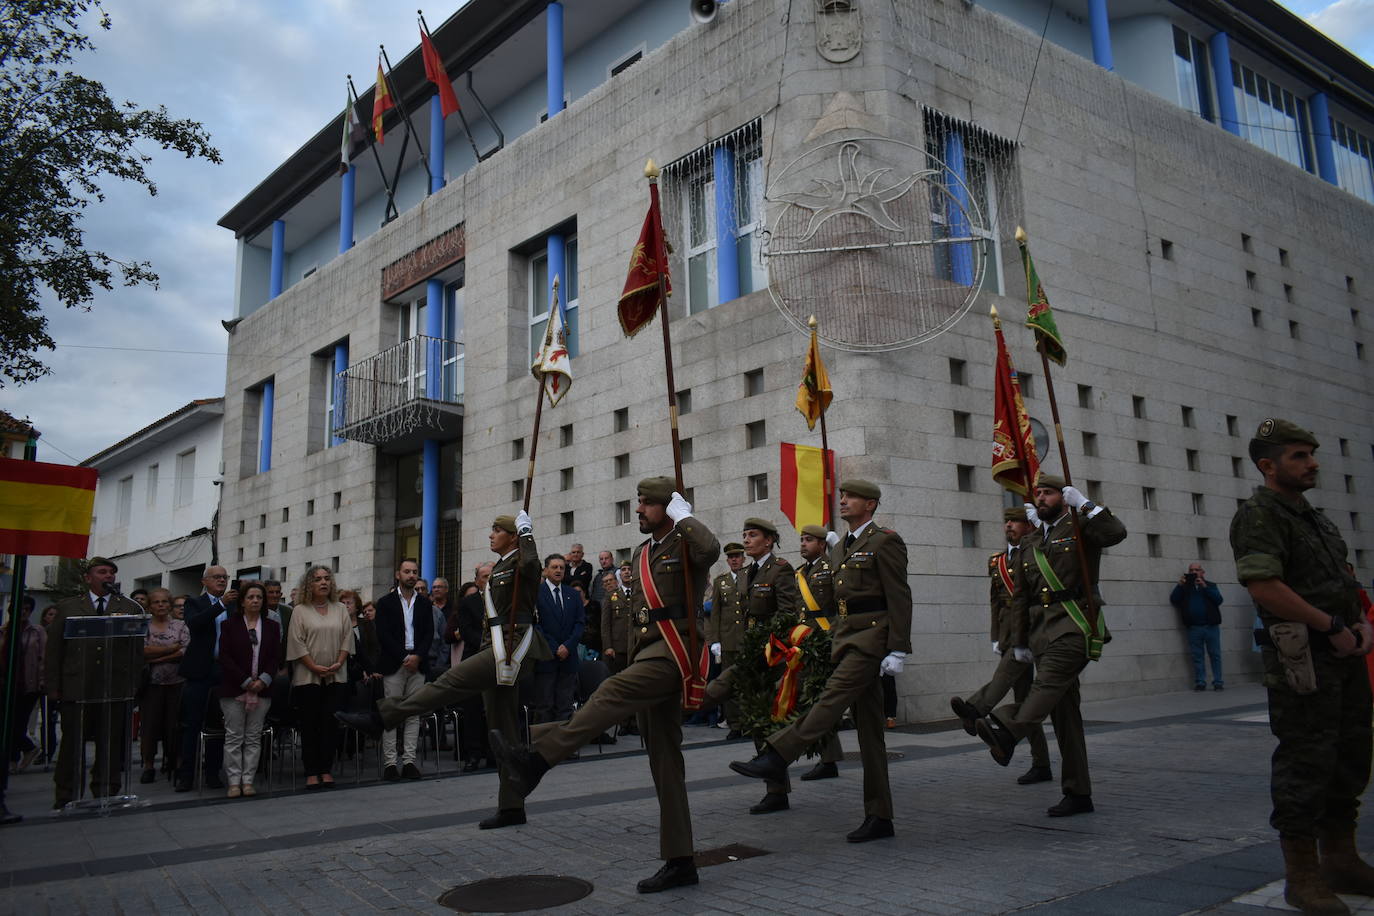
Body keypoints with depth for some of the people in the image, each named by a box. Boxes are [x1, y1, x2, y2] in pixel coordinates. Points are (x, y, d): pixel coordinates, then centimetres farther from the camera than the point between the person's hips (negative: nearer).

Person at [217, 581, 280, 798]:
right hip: (234, 689, -2)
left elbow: (275, 657, 5)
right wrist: (246, 681, -12)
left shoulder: (272, 626, 10)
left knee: (254, 737, 4)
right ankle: (234, 782, 5)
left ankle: (248, 780, 8)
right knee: (234, 737, 0)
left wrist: (263, 680, -10)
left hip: (262, 689, 2)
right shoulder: (230, 625, 3)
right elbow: (225, 657, -4)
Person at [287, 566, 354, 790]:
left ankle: (326, 770, 9)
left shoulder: (340, 610, 11)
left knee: (329, 724, 3)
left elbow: (347, 638, 7)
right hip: (308, 676, -2)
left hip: (335, 677, 2)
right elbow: (297, 642, -5)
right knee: (309, 726, 1)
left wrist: (338, 664, -6)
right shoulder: (300, 611, 2)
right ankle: (311, 773, 5)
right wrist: (314, 667, -11)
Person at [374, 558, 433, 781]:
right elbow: (383, 635, -5)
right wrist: (404, 657, -12)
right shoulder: (386, 602, 4)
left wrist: (418, 657, -8)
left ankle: (409, 761, 6)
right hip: (393, 663, -3)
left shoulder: (424, 603, 13)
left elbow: (429, 633, 8)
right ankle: (390, 763, -1)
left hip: (417, 664, 3)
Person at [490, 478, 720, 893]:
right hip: (649, 654, 9)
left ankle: (536, 758, -39)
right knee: (665, 762, 7)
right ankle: (680, 862, 11)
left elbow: (711, 549, -28)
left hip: (673, 651, -8)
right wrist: (632, 662, 19)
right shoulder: (642, 554, 21)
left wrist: (683, 516, -14)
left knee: (613, 692, -31)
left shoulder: (684, 544, -2)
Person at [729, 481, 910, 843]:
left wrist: (897, 651, -17)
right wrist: (833, 643, 18)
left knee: (833, 697, -20)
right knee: (868, 729, 7)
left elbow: (899, 598, -12)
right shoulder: (839, 548, 19)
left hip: (871, 637, -8)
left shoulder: (885, 541, -5)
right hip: (846, 638, 8)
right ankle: (879, 818, 10)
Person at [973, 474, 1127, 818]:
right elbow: (1020, 597, 22)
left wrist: (1083, 503, -15)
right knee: (1064, 711, 5)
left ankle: (1005, 731, -52)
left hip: (1075, 625, -6)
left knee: (1048, 682, -29)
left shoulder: (1080, 527, 6)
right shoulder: (1029, 544, 23)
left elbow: (1116, 533, -17)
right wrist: (1018, 642, 18)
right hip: (1042, 632, 6)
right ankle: (1078, 794, 9)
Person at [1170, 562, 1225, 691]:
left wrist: (1204, 586, -11)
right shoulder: (1184, 587, 16)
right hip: (1194, 628, 1)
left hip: (1211, 626, -1)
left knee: (1215, 655, -1)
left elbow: (1218, 600, -2)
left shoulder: (1210, 586, 14)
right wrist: (1179, 585, -8)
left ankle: (1218, 682, 2)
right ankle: (1200, 682, 1)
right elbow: (1173, 600, 4)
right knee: (1197, 656, 0)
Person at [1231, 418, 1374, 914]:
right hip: (1302, 658, -9)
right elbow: (1264, 585, -22)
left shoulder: (1311, 515, 19)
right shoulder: (1258, 515, -11)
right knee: (1306, 761, -5)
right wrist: (1333, 627, -16)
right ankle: (1302, 875, 5)